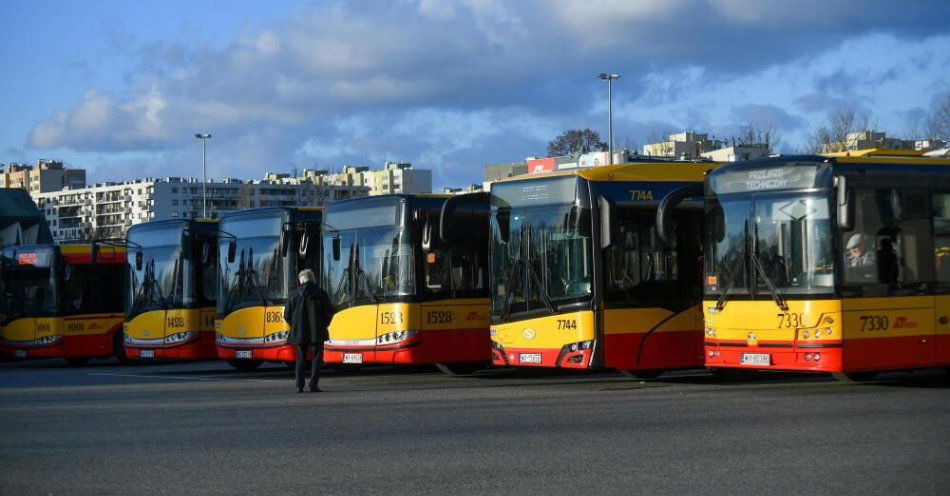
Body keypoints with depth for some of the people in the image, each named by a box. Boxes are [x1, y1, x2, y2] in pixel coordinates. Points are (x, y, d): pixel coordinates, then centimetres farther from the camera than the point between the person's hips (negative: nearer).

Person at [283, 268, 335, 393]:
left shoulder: (294, 295, -1)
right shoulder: (321, 294, -3)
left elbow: (287, 315, 2)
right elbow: (329, 312, 0)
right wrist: (323, 325, 15)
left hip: (299, 332, 1)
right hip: (317, 332, -1)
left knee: (300, 359, 10)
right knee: (316, 358, 6)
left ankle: (299, 386, 3)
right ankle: (313, 385, -1)